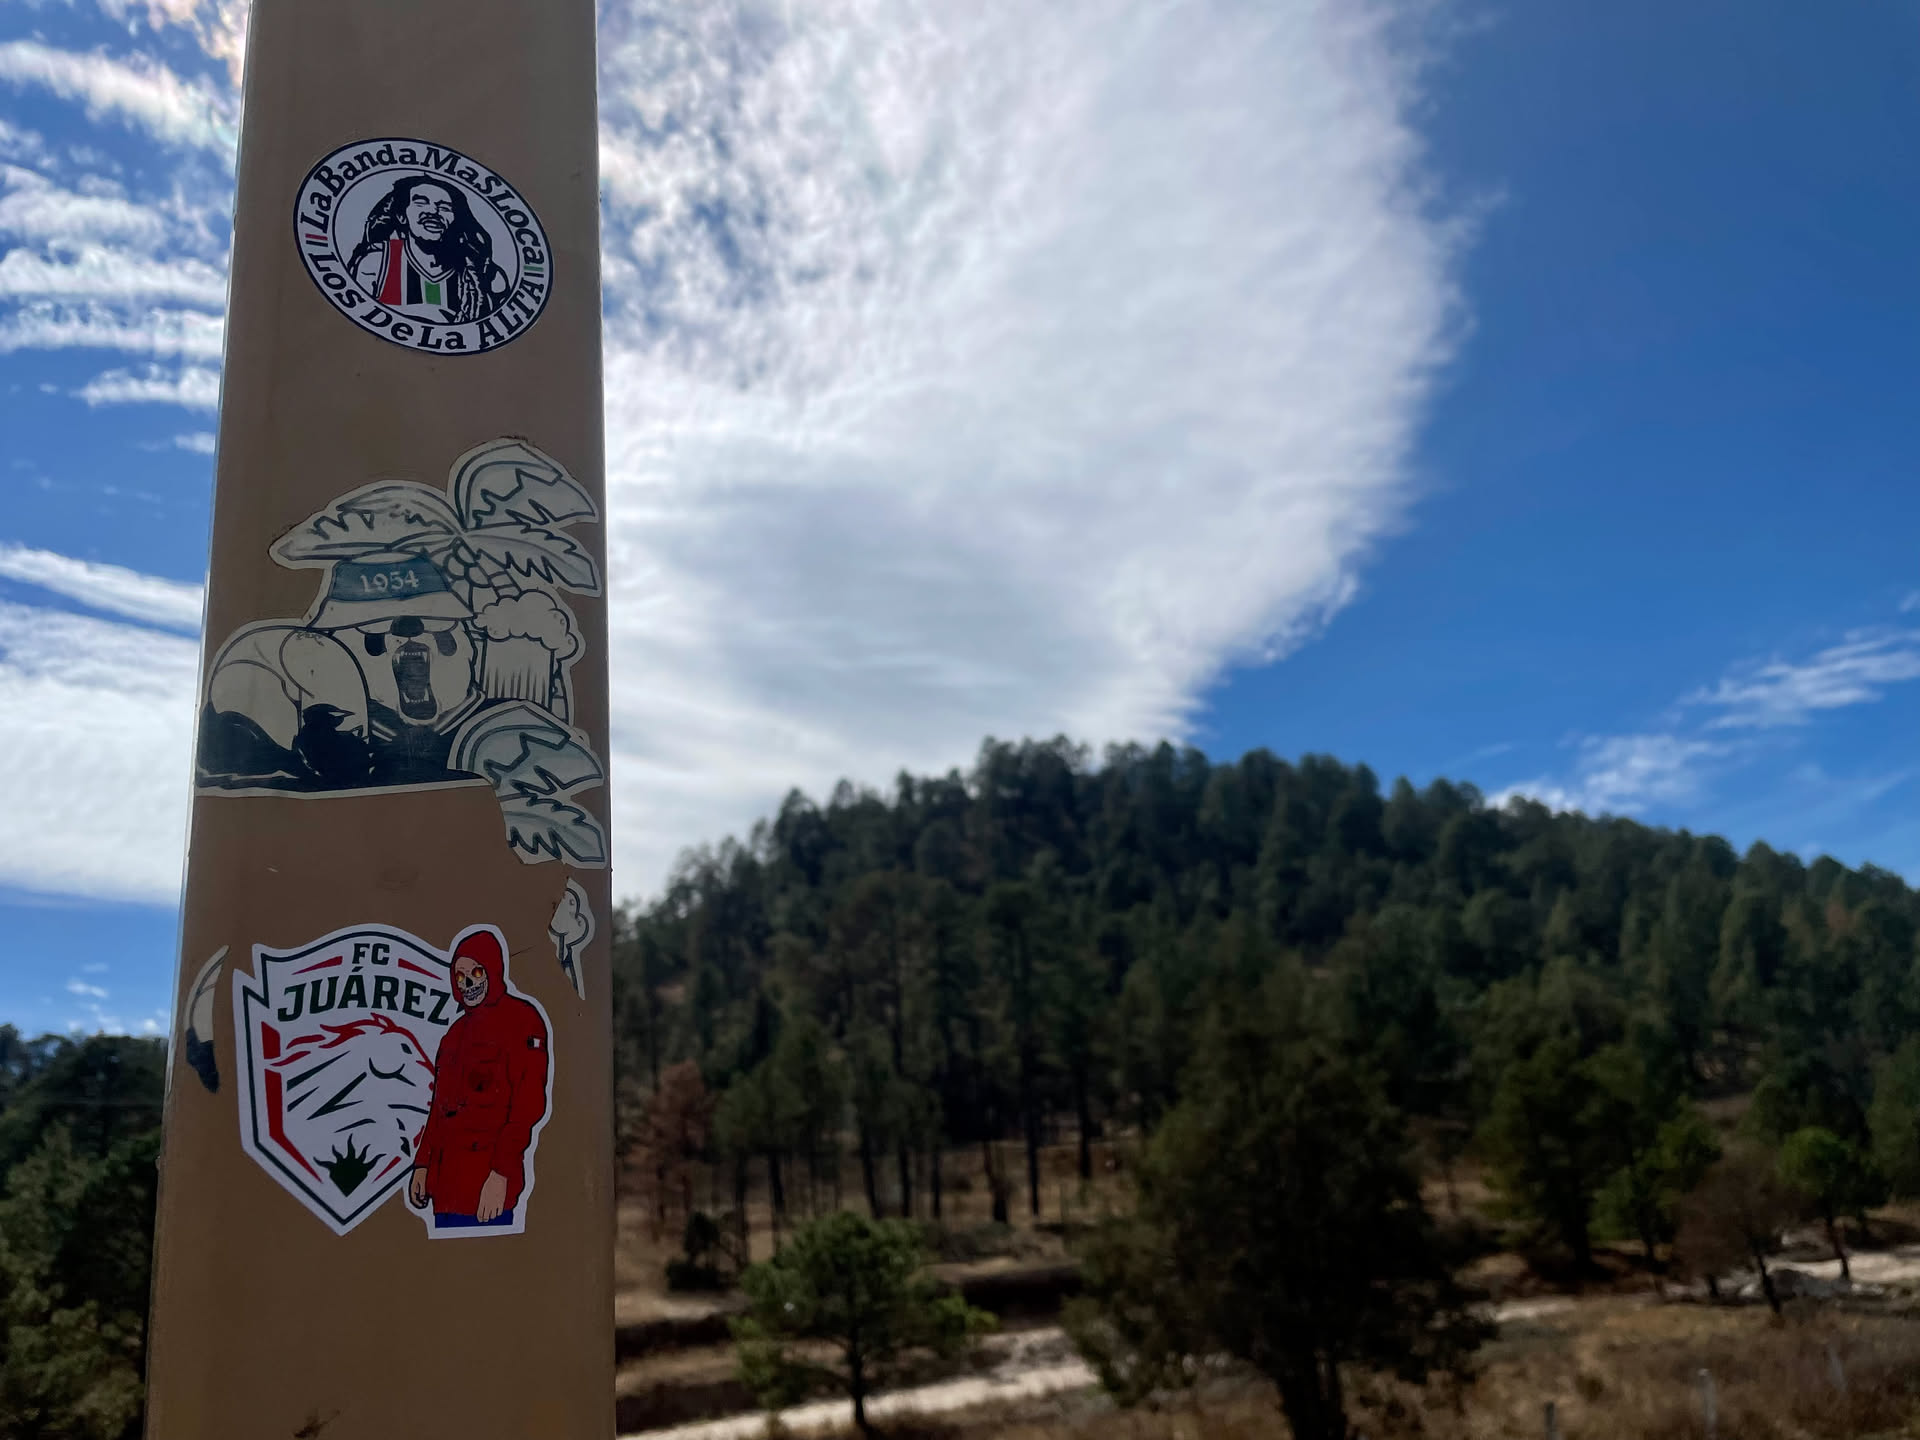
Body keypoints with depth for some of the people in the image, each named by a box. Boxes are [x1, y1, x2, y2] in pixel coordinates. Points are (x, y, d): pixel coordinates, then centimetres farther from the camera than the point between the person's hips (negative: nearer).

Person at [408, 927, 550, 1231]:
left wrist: (501, 1174, -18)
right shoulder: (456, 1032, 22)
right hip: (447, 1181, 8)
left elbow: (528, 1105, -12)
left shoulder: (521, 1020, -4)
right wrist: (422, 1164, 17)